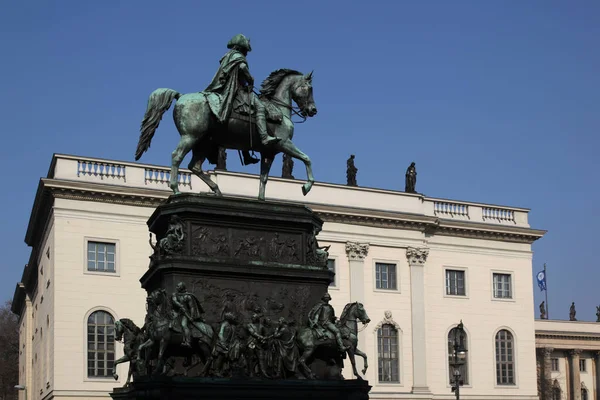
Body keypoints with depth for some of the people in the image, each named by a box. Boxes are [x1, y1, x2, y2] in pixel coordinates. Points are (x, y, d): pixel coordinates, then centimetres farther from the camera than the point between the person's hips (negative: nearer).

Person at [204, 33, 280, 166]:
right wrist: (251, 81, -10)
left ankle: (246, 156, 14)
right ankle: (264, 137, -38)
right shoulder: (238, 56, -2)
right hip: (236, 89, -10)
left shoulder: (227, 57, 25)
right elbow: (243, 67, -23)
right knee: (259, 107, -21)